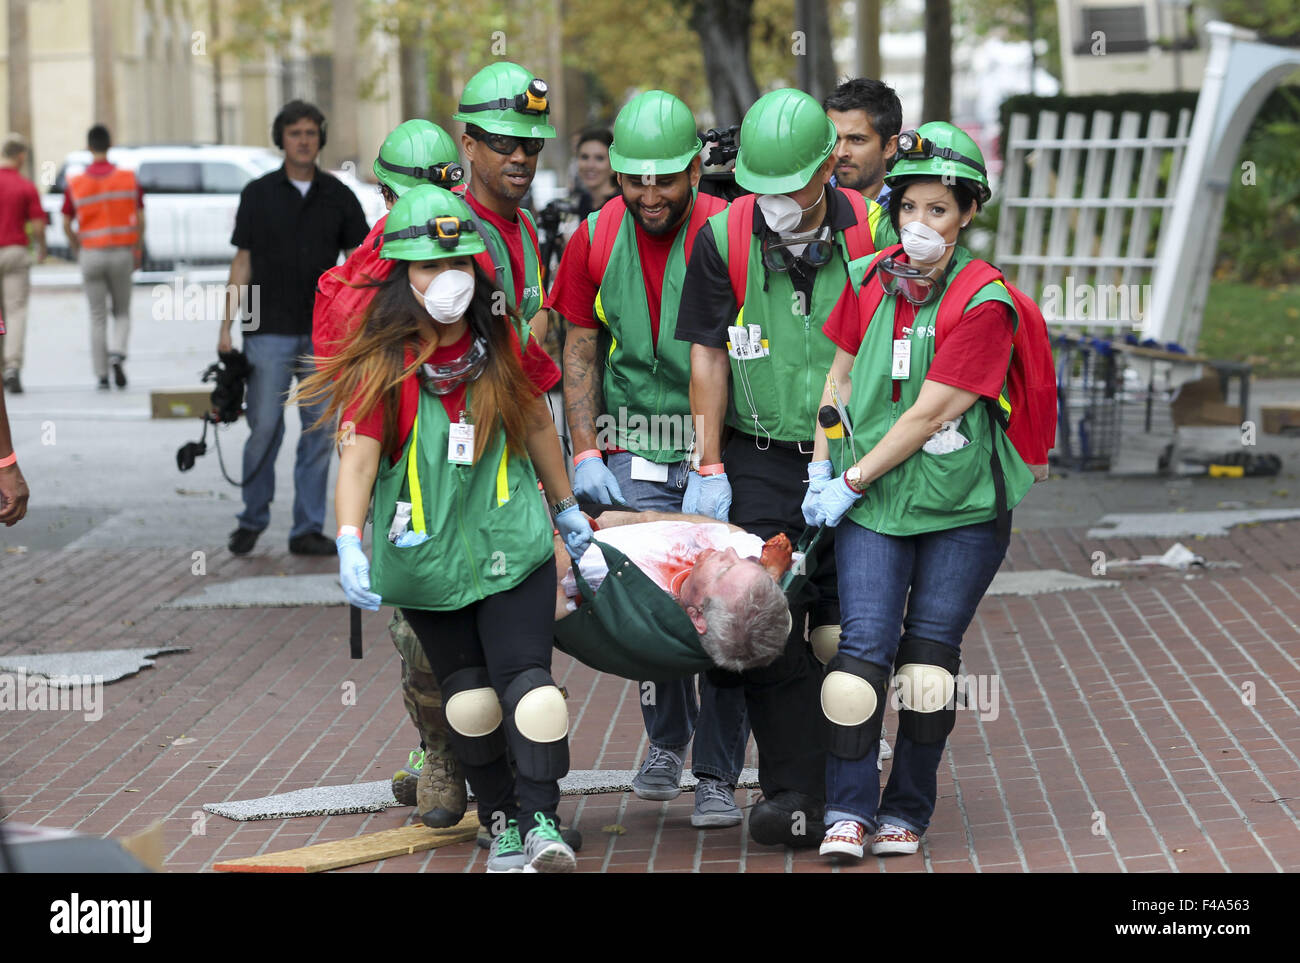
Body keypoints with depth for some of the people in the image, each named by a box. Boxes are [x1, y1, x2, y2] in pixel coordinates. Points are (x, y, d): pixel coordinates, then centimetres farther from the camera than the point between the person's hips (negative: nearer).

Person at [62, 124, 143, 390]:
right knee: (122, 313, 14)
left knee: (97, 317, 9)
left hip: (91, 255, 0)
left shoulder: (76, 184, -4)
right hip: (121, 253, 0)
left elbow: (67, 224, 1)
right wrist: (138, 251, 12)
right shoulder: (128, 178, -4)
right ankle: (117, 353, -13)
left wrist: (76, 250, 18)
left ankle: (102, 376, 6)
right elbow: (140, 220, -2)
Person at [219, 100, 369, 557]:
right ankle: (252, 521, 14)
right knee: (265, 428, -3)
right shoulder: (258, 194, 3)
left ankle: (308, 529, 8)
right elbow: (243, 263, 5)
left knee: (319, 431, 2)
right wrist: (226, 324, -1)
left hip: (323, 333, 2)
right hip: (270, 331, -2)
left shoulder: (338, 196, 6)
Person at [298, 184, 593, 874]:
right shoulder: (384, 364, -12)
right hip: (423, 553, -1)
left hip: (511, 544, 1)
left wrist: (566, 508, 23)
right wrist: (349, 546, -34)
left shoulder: (501, 345, -2)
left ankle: (542, 822, -12)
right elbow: (358, 458, -20)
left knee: (526, 681, -11)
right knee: (467, 697, 8)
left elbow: (536, 426, 14)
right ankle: (501, 824, 18)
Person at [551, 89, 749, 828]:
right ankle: (667, 740, 19)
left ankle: (717, 776, 5)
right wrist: (585, 453, -2)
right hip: (635, 451, 2)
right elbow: (581, 353, 9)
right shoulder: (596, 240, 3)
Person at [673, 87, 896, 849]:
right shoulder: (725, 238, -4)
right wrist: (709, 468, -1)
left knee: (846, 629, 2)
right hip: (761, 463, 0)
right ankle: (793, 793, 0)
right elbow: (709, 356, 1)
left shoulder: (870, 232, -5)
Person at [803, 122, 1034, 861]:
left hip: (962, 504, -3)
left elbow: (927, 416, -15)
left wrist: (849, 482, -12)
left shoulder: (985, 305, -13)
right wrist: (820, 470, 5)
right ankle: (848, 810, -2)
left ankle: (907, 812, 15)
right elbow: (841, 377, 13)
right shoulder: (873, 282, 2)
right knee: (865, 642, -9)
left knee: (929, 655, 3)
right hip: (872, 502, 3)